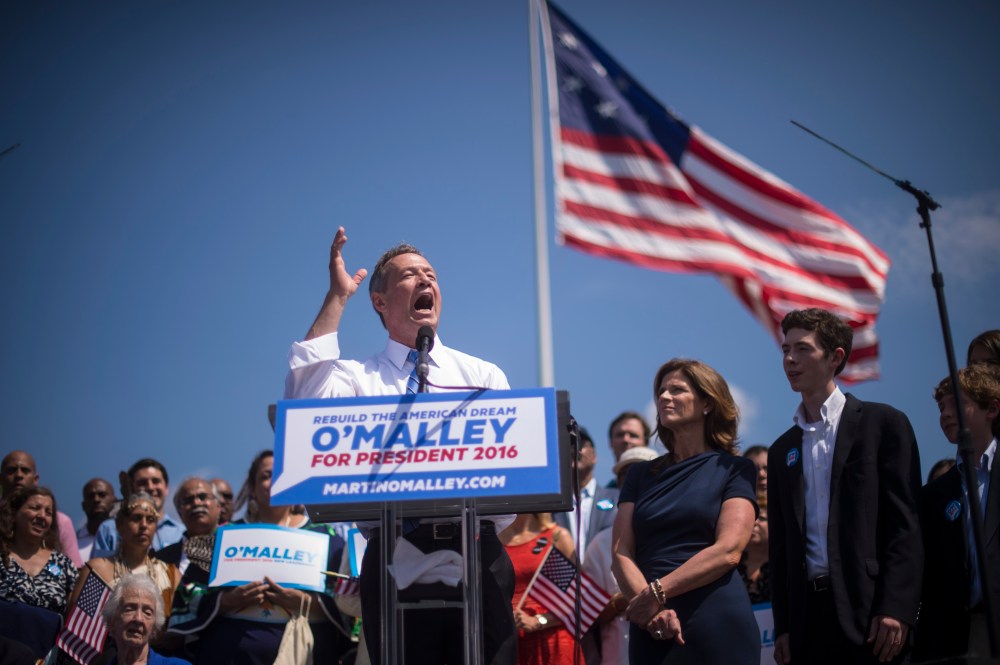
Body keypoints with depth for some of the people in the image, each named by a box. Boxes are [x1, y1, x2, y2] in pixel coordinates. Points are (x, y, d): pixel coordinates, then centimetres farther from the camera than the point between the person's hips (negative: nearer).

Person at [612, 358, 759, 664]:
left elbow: (728, 550, -10)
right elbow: (621, 553, 3)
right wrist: (651, 608, -14)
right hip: (650, 629, 3)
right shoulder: (640, 474, 12)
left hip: (716, 624, -3)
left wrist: (658, 591, -16)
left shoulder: (734, 468, 2)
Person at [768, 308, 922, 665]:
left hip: (867, 609, -4)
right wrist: (783, 627, 7)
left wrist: (895, 608, -15)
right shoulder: (781, 450, 14)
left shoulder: (882, 423, 0)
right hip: (807, 615, 4)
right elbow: (781, 547, 13)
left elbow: (906, 524, -6)